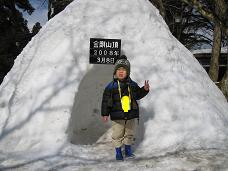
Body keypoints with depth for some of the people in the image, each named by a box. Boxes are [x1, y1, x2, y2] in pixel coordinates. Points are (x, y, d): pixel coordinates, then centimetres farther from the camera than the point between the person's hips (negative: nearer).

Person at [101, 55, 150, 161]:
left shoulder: (132, 85, 3)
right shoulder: (111, 86, -7)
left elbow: (138, 95, 14)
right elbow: (106, 101, -5)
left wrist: (145, 90, -3)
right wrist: (105, 114, -6)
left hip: (131, 114, 3)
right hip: (117, 116, -3)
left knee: (129, 134, 15)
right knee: (117, 135, 4)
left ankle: (128, 150, 33)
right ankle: (118, 152, 21)